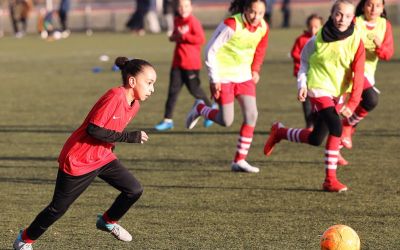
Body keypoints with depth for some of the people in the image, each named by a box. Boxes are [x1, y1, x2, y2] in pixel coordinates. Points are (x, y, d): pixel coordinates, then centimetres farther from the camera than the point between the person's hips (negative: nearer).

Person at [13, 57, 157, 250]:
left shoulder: (134, 104, 2)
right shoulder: (115, 97, -26)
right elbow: (93, 129, -29)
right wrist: (129, 137, -27)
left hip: (103, 157, 8)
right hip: (78, 160, -8)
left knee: (134, 190, -2)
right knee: (58, 208, 4)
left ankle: (108, 222, 23)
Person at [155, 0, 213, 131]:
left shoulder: (193, 21, -12)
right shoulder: (177, 21, 10)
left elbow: (201, 39, -20)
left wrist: (184, 36, -22)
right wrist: (174, 37, 3)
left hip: (191, 63, -6)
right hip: (178, 62, 6)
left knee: (194, 89, 4)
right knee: (173, 90, 0)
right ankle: (168, 120, 0)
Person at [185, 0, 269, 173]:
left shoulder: (263, 28, -5)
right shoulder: (231, 25, -23)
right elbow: (211, 50, -16)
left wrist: (255, 70, 9)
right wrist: (214, 79, -14)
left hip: (244, 75, 6)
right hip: (224, 76, -5)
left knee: (251, 114, -8)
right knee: (226, 121, -4)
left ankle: (239, 160, 1)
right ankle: (199, 109, 27)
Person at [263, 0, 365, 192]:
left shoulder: (355, 41, -10)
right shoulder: (319, 37, -9)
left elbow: (358, 75, -13)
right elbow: (304, 59, 8)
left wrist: (352, 103, -23)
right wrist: (302, 84, -4)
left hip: (340, 94, 4)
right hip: (319, 88, -4)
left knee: (315, 139, 9)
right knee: (335, 127, -24)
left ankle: (280, 132, 37)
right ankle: (330, 179, -18)